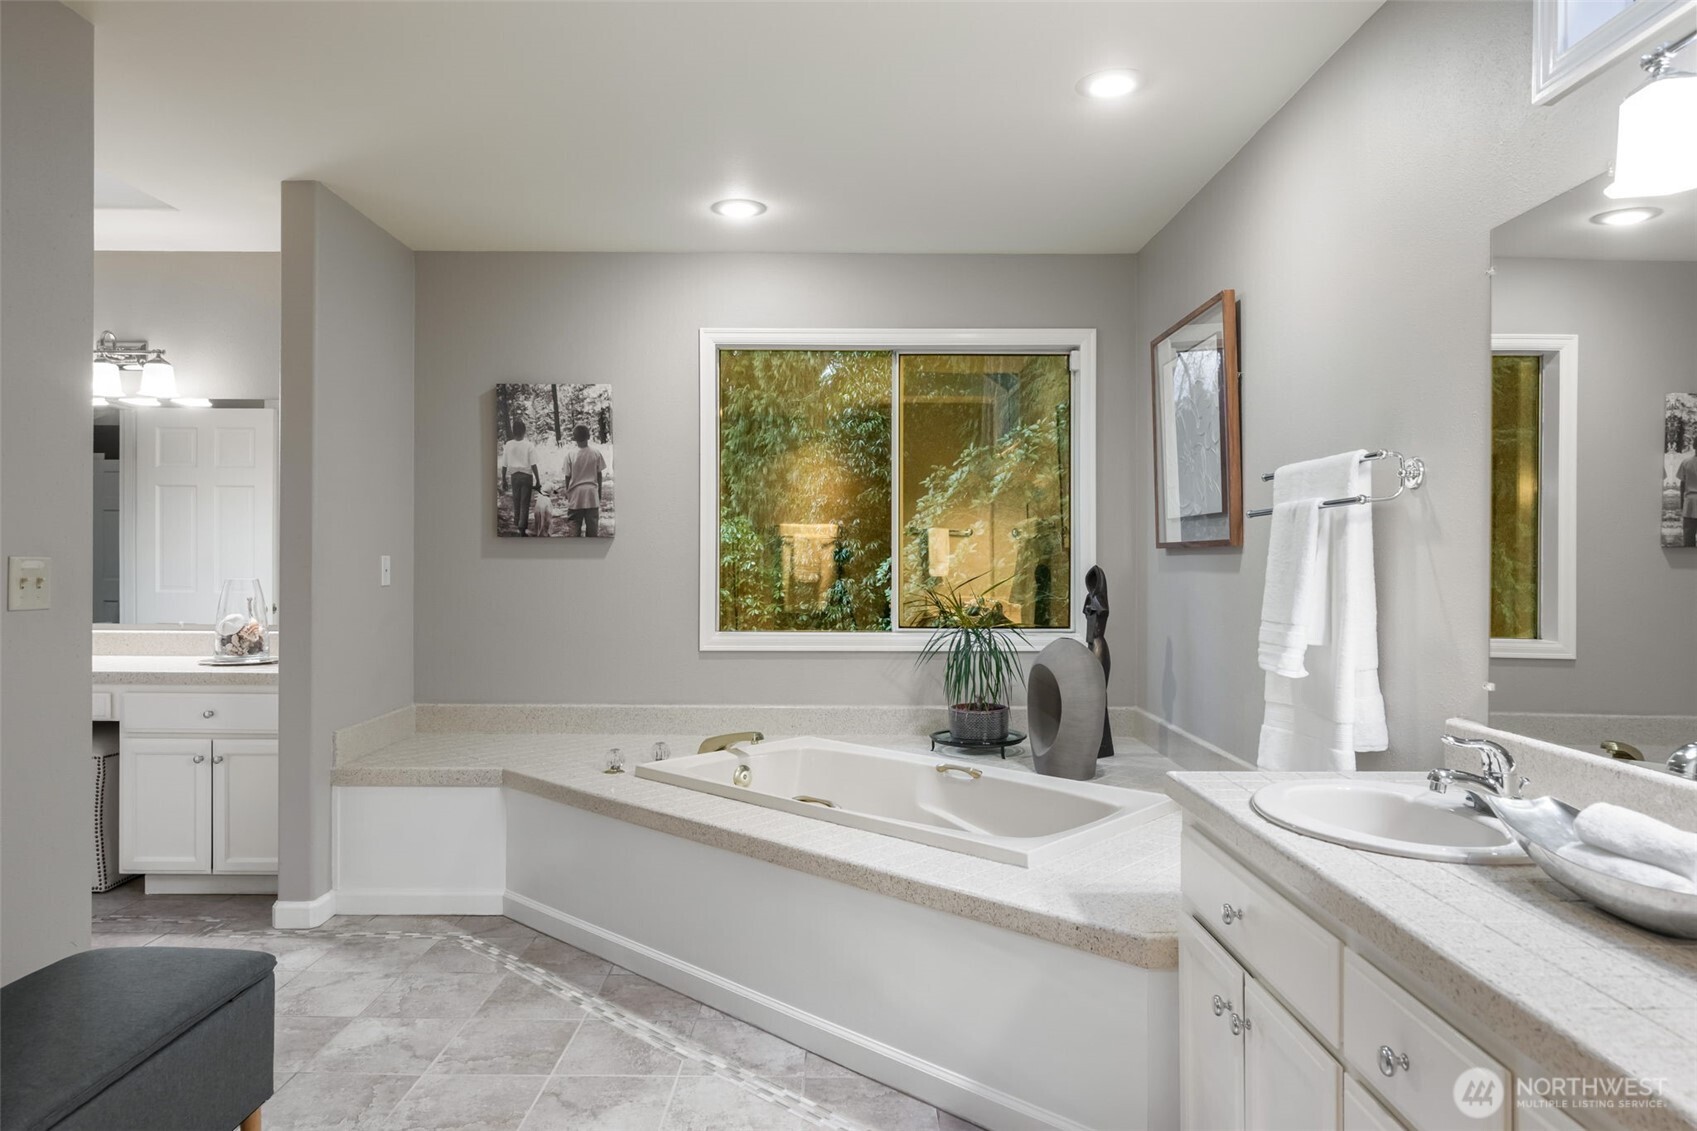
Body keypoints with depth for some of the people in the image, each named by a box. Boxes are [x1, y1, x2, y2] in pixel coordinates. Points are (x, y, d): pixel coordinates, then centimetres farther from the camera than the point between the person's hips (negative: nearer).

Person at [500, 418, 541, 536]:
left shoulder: (508, 445, -3)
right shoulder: (529, 445, -11)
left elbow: (504, 465, 1)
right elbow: (533, 465, -12)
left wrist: (504, 480, 12)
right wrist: (538, 480, -4)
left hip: (514, 476, 2)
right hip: (526, 476, -2)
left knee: (516, 503, 17)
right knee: (525, 504, 1)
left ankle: (518, 525, 25)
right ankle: (523, 530, -1)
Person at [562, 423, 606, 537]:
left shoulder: (570, 455, -9)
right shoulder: (596, 454, -5)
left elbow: (568, 476, -3)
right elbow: (599, 475, 2)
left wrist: (567, 493, 12)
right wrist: (600, 493, 13)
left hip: (576, 494, -1)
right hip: (592, 493, 1)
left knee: (574, 523, 7)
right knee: (592, 523, 8)